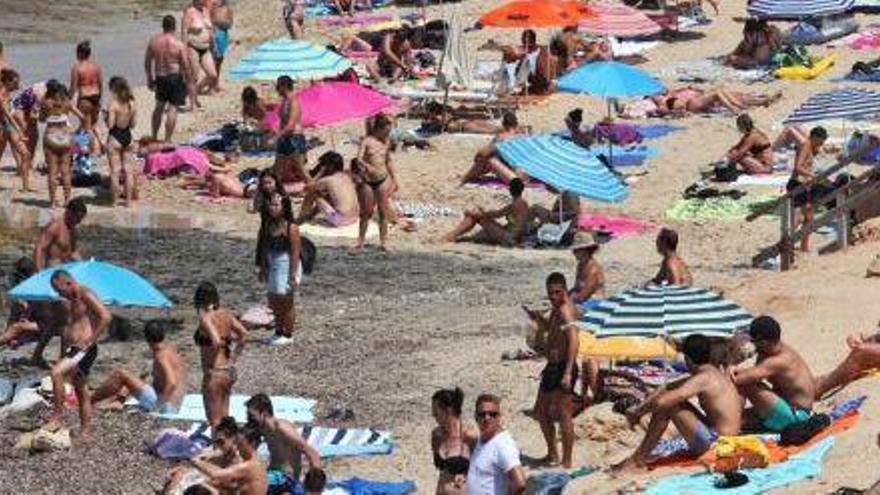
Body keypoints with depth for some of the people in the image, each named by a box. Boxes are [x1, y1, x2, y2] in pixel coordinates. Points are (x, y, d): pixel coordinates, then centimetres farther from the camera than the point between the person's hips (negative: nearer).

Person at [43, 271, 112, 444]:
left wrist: (90, 340, -19)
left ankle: (56, 417, -21)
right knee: (81, 391, 12)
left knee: (56, 372, -26)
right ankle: (85, 432, 17)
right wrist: (63, 353, 20)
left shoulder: (86, 295, -11)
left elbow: (105, 317, -21)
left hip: (85, 350, -10)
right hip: (72, 350, 10)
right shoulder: (71, 301, 18)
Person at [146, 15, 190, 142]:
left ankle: (154, 136, 30)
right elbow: (185, 66, -12)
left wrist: (150, 79, 15)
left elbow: (147, 62, 4)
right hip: (175, 77, -4)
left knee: (159, 106, 22)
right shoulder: (179, 45, -15)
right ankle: (167, 140, -1)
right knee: (172, 109, 1)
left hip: (159, 78, 4)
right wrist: (187, 81, 3)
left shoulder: (153, 41, -3)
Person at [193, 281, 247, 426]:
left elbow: (216, 341, -30)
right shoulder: (226, 314, 4)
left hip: (215, 374, -7)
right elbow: (243, 334, 3)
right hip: (229, 371, 7)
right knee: (224, 417, 20)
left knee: (214, 422, 2)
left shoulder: (205, 318, -16)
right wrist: (234, 356, 7)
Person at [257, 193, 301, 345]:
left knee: (286, 302, 4)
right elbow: (265, 247, 10)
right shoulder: (268, 225, 3)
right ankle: (279, 331, 32)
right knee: (274, 302, 16)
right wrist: (263, 268, 12)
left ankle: (288, 335, 17)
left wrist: (293, 274, -18)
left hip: (287, 265, -7)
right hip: (272, 266, 7)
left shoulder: (291, 228, -18)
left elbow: (295, 252, -17)